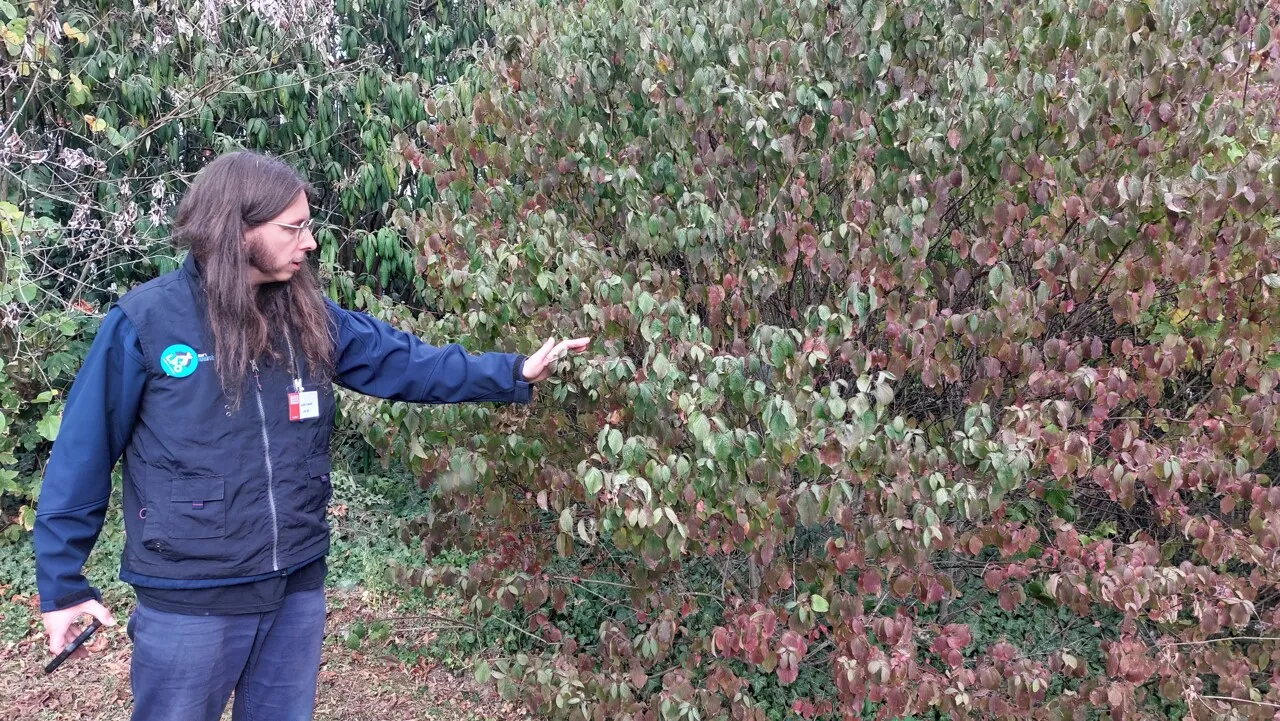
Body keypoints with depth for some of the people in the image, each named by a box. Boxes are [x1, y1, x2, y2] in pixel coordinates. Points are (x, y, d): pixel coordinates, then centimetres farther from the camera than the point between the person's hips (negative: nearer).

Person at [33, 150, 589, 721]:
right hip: (188, 600, -4)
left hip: (297, 586, 5)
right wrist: (62, 583, -5)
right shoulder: (145, 321, -13)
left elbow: (405, 362, 4)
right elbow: (82, 455, -7)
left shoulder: (308, 317, 1)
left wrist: (514, 373, -4)